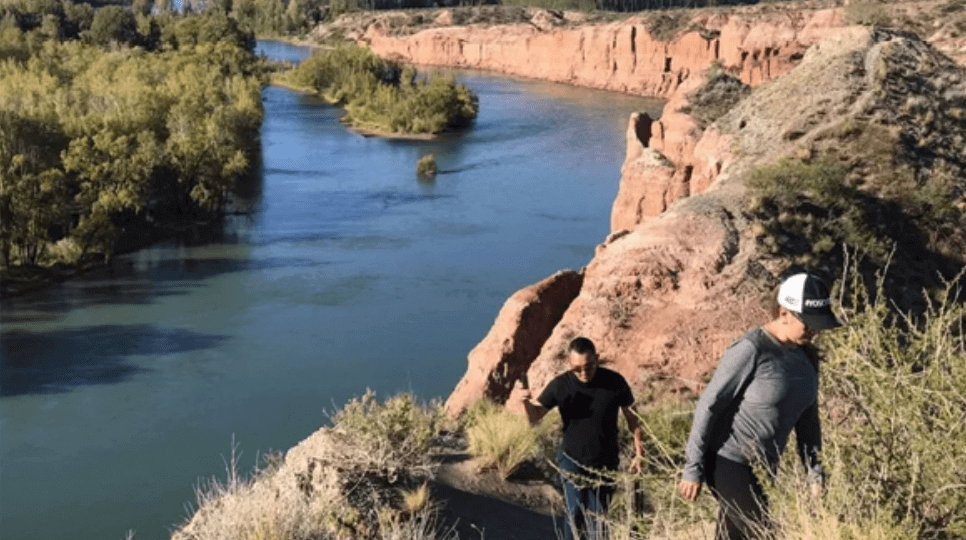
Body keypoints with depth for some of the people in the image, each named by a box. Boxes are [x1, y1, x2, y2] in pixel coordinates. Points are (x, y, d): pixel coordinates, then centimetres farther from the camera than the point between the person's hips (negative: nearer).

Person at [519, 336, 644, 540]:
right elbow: (534, 417, -6)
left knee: (598, 517, 10)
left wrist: (639, 453, 0)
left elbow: (632, 417, -1)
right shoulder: (560, 385, -13)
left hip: (606, 463, 1)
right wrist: (527, 402, -28)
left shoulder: (615, 382, -13)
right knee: (576, 514, -7)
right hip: (573, 461, -1)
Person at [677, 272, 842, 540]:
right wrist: (693, 469, -16)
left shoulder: (806, 355, 5)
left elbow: (807, 417, 14)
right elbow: (708, 406, -16)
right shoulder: (752, 350, -18)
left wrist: (814, 473, 12)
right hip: (728, 462, -7)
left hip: (762, 468, 8)